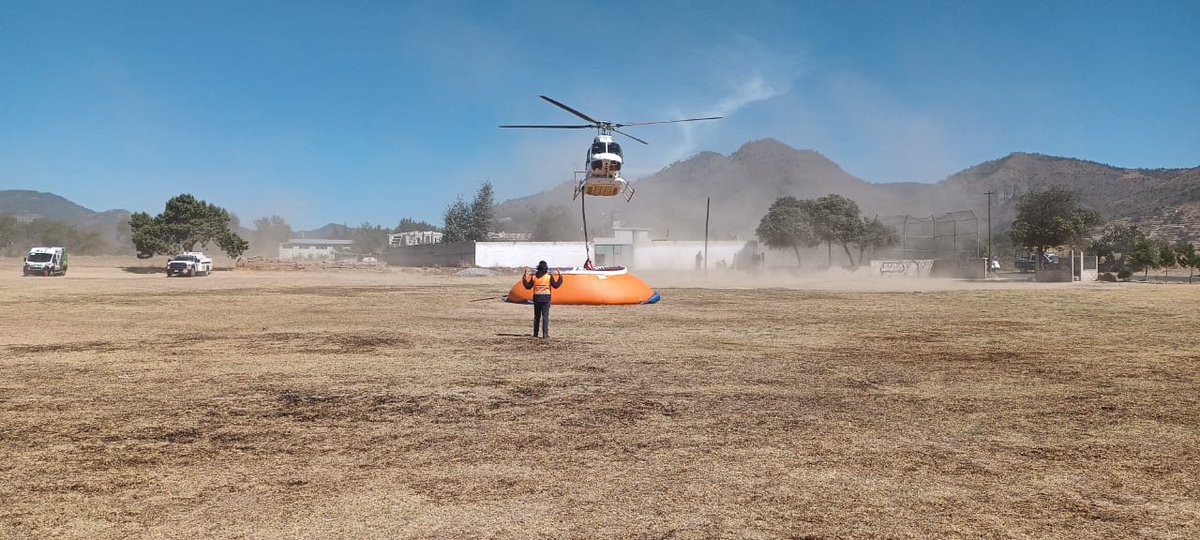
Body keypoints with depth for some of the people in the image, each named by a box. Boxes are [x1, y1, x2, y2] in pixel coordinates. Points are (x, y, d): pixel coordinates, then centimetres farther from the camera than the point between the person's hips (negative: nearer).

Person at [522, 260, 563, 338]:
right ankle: (545, 334, -9)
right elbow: (555, 285, -3)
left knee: (536, 316, 13)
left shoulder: (534, 276, 2)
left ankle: (535, 333, 17)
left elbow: (527, 286, 7)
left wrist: (524, 277, 17)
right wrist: (560, 276, 7)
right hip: (546, 298, -3)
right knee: (545, 316, -2)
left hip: (536, 298, 3)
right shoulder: (549, 276, -6)